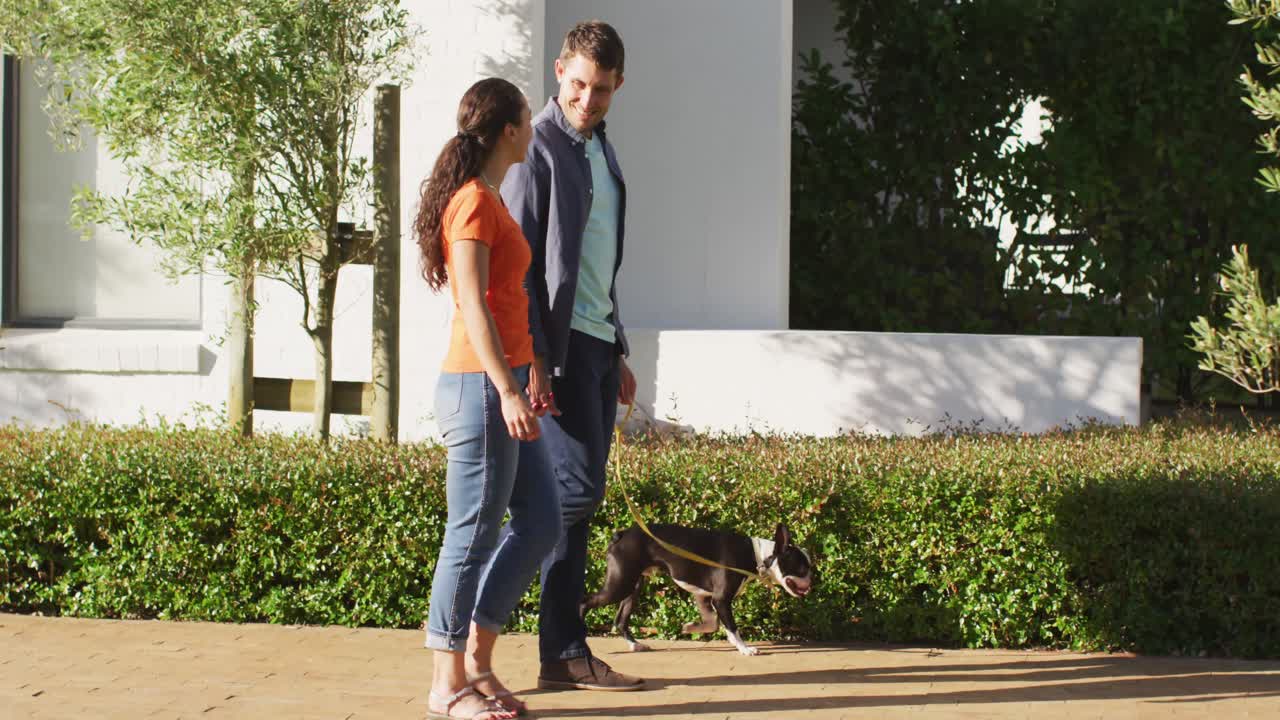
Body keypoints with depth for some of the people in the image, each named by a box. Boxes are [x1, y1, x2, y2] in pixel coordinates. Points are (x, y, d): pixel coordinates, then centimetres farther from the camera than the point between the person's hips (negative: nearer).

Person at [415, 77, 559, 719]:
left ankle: (475, 660, 17)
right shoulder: (474, 202, -12)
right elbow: (473, 305, -19)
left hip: (503, 383, 10)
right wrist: (508, 390, -25)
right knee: (474, 536, -4)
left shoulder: (486, 201, 18)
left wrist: (522, 385, 26)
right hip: (480, 384, -10)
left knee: (540, 522, 11)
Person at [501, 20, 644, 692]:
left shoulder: (600, 150, 19)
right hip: (558, 342, -8)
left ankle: (564, 652, 8)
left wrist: (619, 351, 21)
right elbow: (514, 263, -13)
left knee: (578, 498, 6)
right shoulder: (538, 147, -7)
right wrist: (531, 358, -19)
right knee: (576, 486, -16)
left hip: (597, 341, 8)